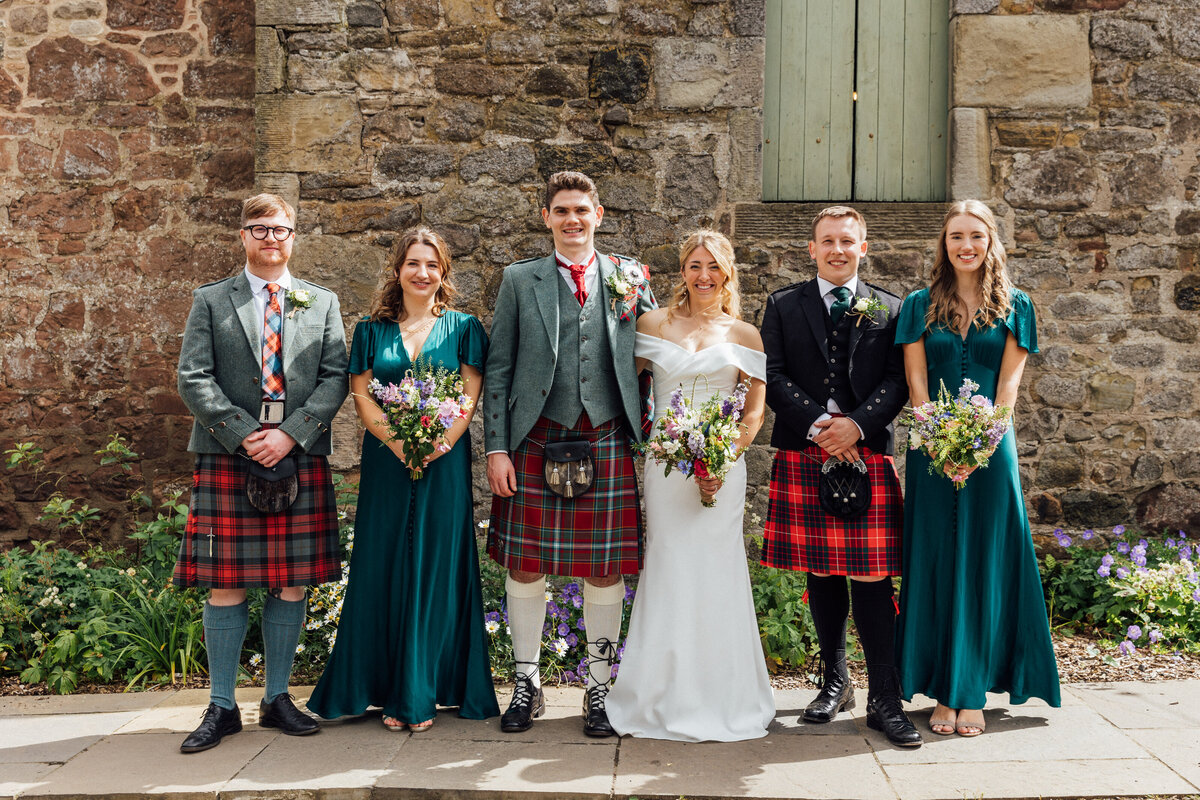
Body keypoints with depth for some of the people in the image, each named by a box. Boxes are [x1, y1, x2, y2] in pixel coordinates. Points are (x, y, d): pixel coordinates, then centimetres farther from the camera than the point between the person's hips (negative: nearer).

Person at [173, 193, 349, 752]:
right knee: (225, 584, -1)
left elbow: (335, 377, 3)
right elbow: (192, 378, 0)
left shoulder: (322, 303, 13)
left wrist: (290, 434, -11)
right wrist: (243, 435, -12)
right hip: (227, 458, -1)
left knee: (292, 583, 5)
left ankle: (277, 698, 17)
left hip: (300, 458, 2)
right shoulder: (211, 301, 10)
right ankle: (222, 707, 10)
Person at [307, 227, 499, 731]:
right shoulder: (372, 330, 9)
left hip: (444, 463, -1)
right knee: (386, 569, 2)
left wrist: (438, 444, -16)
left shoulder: (463, 328, 6)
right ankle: (392, 692, 12)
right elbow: (361, 395, 3)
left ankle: (423, 693, 10)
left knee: (436, 568, 1)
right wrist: (398, 442, -13)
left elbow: (471, 396, 0)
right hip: (386, 462, 1)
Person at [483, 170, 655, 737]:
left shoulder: (629, 276, 9)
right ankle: (526, 685, 22)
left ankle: (599, 690, 20)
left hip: (608, 443, 0)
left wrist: (651, 435, 1)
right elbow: (498, 368, 5)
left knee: (605, 569, 6)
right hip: (536, 443, 0)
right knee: (524, 566, 5)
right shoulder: (520, 280, 7)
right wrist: (496, 447, -2)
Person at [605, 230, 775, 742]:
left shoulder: (745, 335, 8)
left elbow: (755, 413, 6)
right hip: (666, 463, 0)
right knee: (668, 570, 0)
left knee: (716, 572, 0)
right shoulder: (654, 325, 8)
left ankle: (719, 701, 12)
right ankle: (665, 698, 11)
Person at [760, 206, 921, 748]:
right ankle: (834, 682, 23)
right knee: (821, 574, 9)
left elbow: (897, 381, 2)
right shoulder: (783, 306, 10)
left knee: (872, 576, -4)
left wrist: (857, 424, -14)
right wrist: (818, 425, -12)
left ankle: (884, 698, 2)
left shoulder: (889, 309, 10)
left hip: (867, 455, -1)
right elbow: (773, 377, 1)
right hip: (803, 458, 1)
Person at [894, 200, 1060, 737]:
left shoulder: (1014, 306, 6)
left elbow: (1008, 383, 0)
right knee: (935, 564, 1)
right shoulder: (920, 305, 7)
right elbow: (916, 381, 0)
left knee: (985, 563, 2)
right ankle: (944, 694, 9)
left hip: (991, 450, 0)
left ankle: (972, 694, 10)